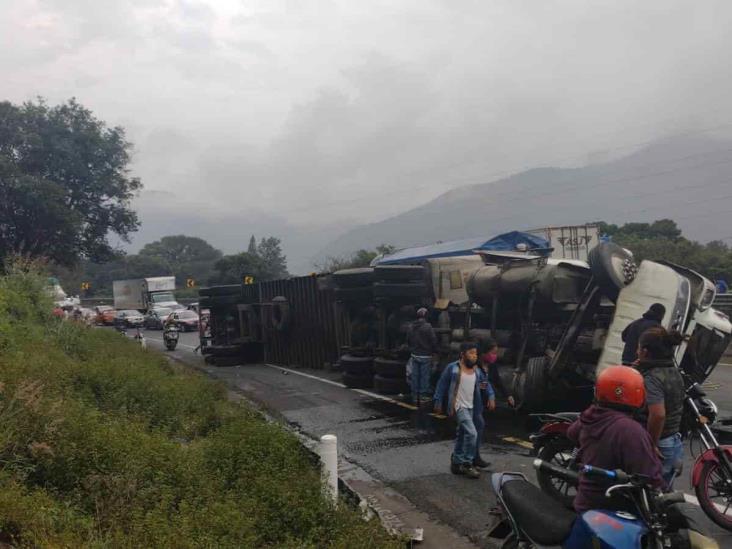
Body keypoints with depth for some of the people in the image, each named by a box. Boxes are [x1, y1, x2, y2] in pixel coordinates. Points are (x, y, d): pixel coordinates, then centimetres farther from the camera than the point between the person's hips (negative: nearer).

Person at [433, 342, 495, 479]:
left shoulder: (477, 371, 8)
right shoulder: (452, 368, -9)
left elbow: (486, 384, 18)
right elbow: (441, 385, -4)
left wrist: (491, 397, 3)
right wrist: (438, 402, -3)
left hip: (470, 407, 7)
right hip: (458, 406, -7)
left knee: (462, 435, 14)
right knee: (472, 433, -17)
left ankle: (456, 463, 27)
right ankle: (467, 464, -7)